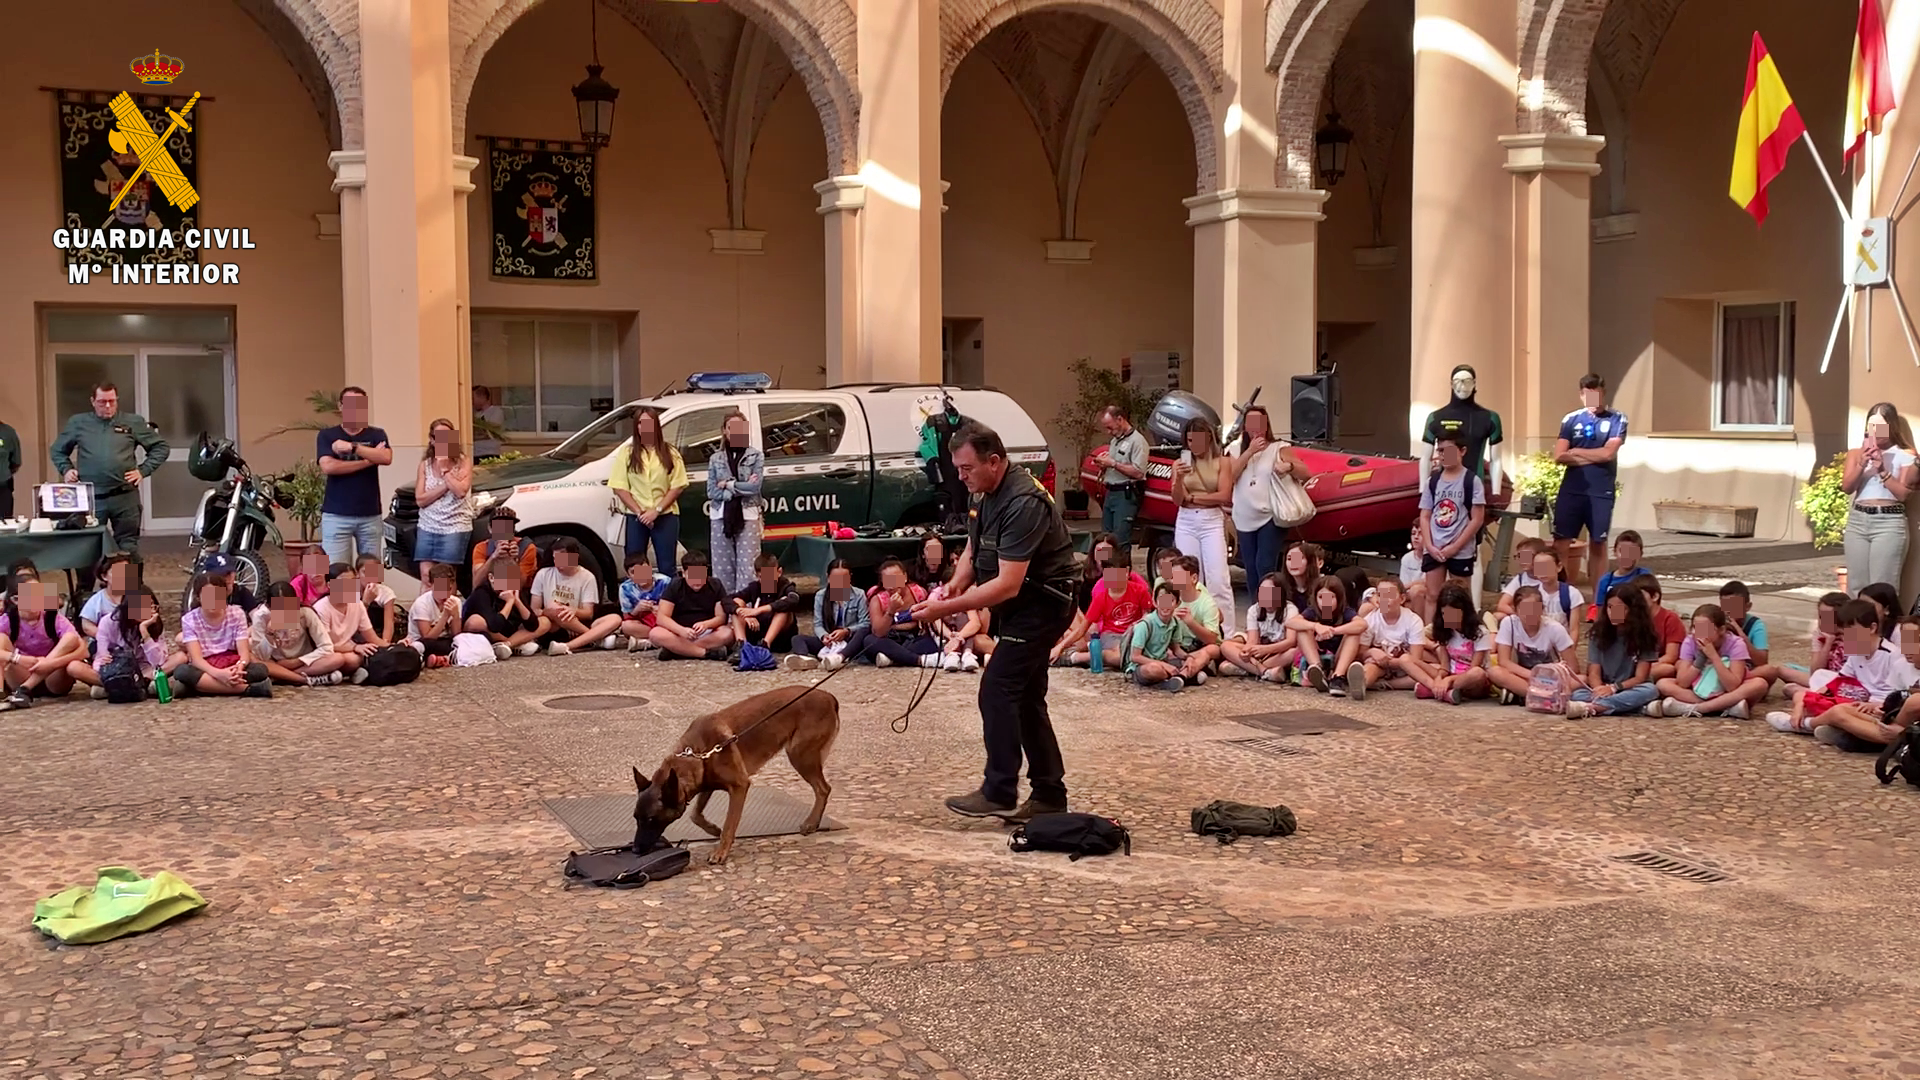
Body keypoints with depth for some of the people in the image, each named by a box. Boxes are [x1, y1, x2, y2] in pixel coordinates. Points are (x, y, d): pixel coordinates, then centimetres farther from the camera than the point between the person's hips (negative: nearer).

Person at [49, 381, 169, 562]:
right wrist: (66, 470, 5)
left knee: (128, 547, 5)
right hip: (90, 498, 1)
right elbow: (58, 450, 21)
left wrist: (143, 470, 0)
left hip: (125, 497, -1)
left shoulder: (134, 422, 5)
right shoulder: (78, 423, 8)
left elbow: (160, 447, 10)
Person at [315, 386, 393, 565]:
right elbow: (328, 467, -12)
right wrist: (369, 460, -10)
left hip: (370, 515, 2)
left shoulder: (376, 435, 7)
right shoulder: (327, 435, 5)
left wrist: (352, 447, -18)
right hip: (336, 515, -2)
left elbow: (386, 458, -12)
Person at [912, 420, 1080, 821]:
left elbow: (1008, 584, -31)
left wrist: (948, 607, -31)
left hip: (1042, 604, -10)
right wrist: (954, 586, -8)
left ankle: (999, 793, -7)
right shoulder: (984, 494, 3)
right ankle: (1049, 794, 19)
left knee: (997, 689, -12)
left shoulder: (1022, 504, -28)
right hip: (1023, 604, 10)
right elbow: (973, 551, 13)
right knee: (1026, 698, 12)